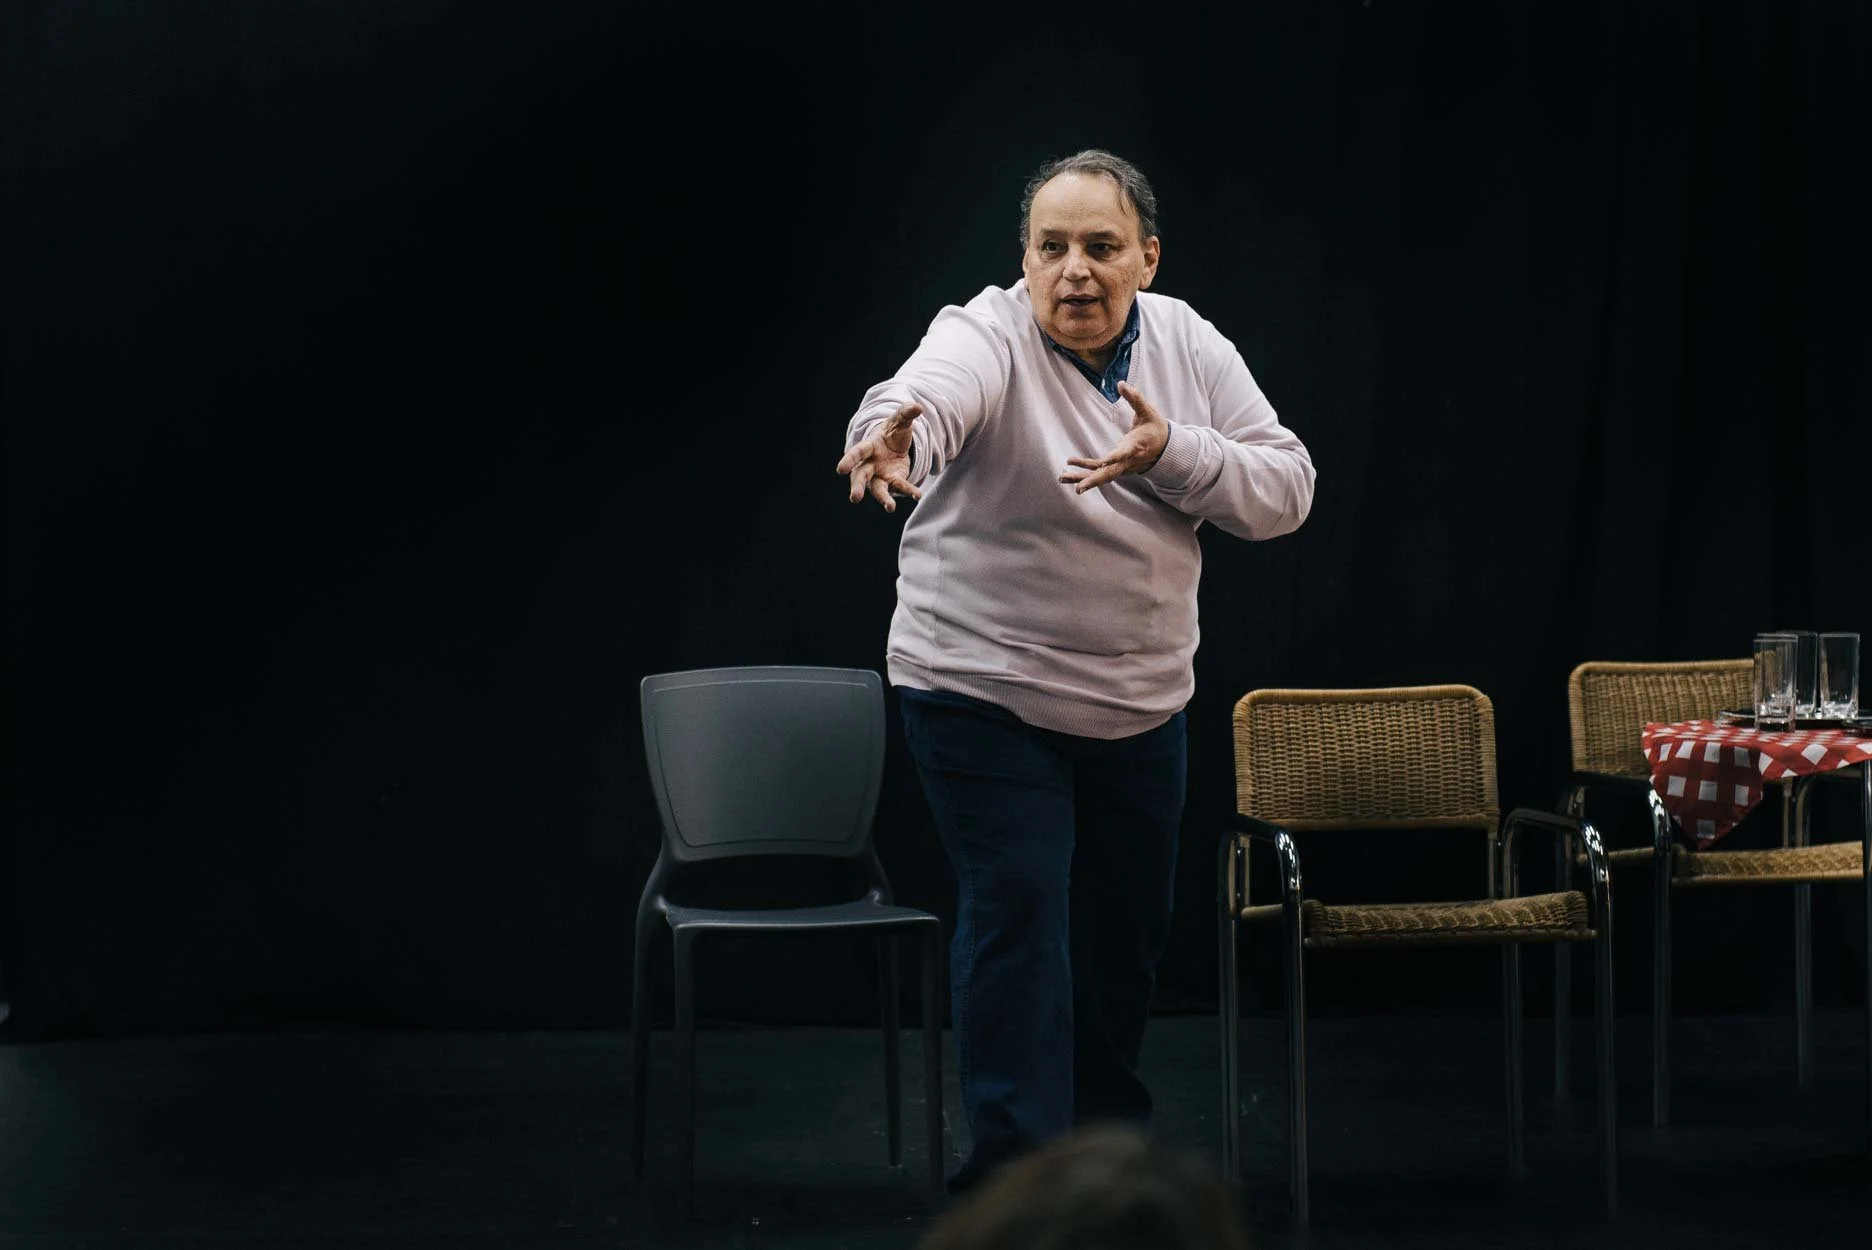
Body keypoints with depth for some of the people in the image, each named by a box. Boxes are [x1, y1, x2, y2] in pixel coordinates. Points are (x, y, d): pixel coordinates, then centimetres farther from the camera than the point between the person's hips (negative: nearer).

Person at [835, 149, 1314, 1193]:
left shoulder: (1191, 347, -3)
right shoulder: (990, 337, -18)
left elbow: (1286, 490, -6)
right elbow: (934, 391, -41)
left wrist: (1170, 452, -23)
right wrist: (895, 431, -65)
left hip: (1142, 704, 5)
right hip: (986, 694, -5)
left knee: (1129, 928, 16)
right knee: (1019, 913, -14)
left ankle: (1109, 1134, 38)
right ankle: (1019, 1166, -8)